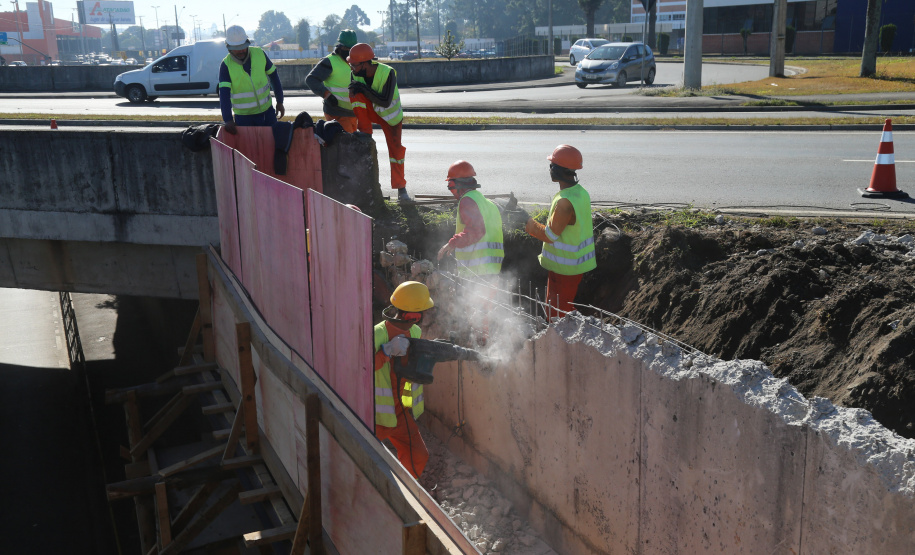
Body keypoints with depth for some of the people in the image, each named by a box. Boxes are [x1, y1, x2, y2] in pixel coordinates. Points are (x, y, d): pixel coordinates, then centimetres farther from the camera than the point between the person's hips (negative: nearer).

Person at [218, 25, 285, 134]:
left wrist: (280, 102, 8)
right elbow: (224, 94, -18)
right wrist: (228, 120, -30)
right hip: (243, 116, -2)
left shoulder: (259, 54, -4)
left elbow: (273, 76, 8)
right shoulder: (226, 65, -11)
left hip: (266, 110, 3)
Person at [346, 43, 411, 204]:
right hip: (370, 111, 3)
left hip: (390, 115, -3)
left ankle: (401, 190, 5)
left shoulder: (387, 73, -30)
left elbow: (385, 102, -35)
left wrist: (365, 89, -38)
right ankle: (365, 136, -20)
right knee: (356, 94, -27)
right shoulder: (356, 74, -17)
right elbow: (352, 95, -2)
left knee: (396, 149, -7)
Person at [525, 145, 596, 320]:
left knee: (557, 315, 0)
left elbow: (550, 235, -20)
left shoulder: (565, 202, -27)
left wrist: (531, 226, -4)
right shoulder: (581, 192, 5)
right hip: (577, 263, 10)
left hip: (564, 268, -10)